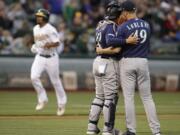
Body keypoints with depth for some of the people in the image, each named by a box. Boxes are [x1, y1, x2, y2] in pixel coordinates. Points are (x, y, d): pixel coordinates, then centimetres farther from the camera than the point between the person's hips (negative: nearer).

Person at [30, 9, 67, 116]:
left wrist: (50, 45, -36)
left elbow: (57, 43, -18)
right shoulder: (36, 29, 10)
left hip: (51, 57, -6)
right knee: (34, 77, -14)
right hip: (40, 57, 6)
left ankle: (61, 103, 20)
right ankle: (42, 99, 1)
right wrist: (35, 47, 8)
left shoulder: (50, 29, -13)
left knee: (55, 81, 3)